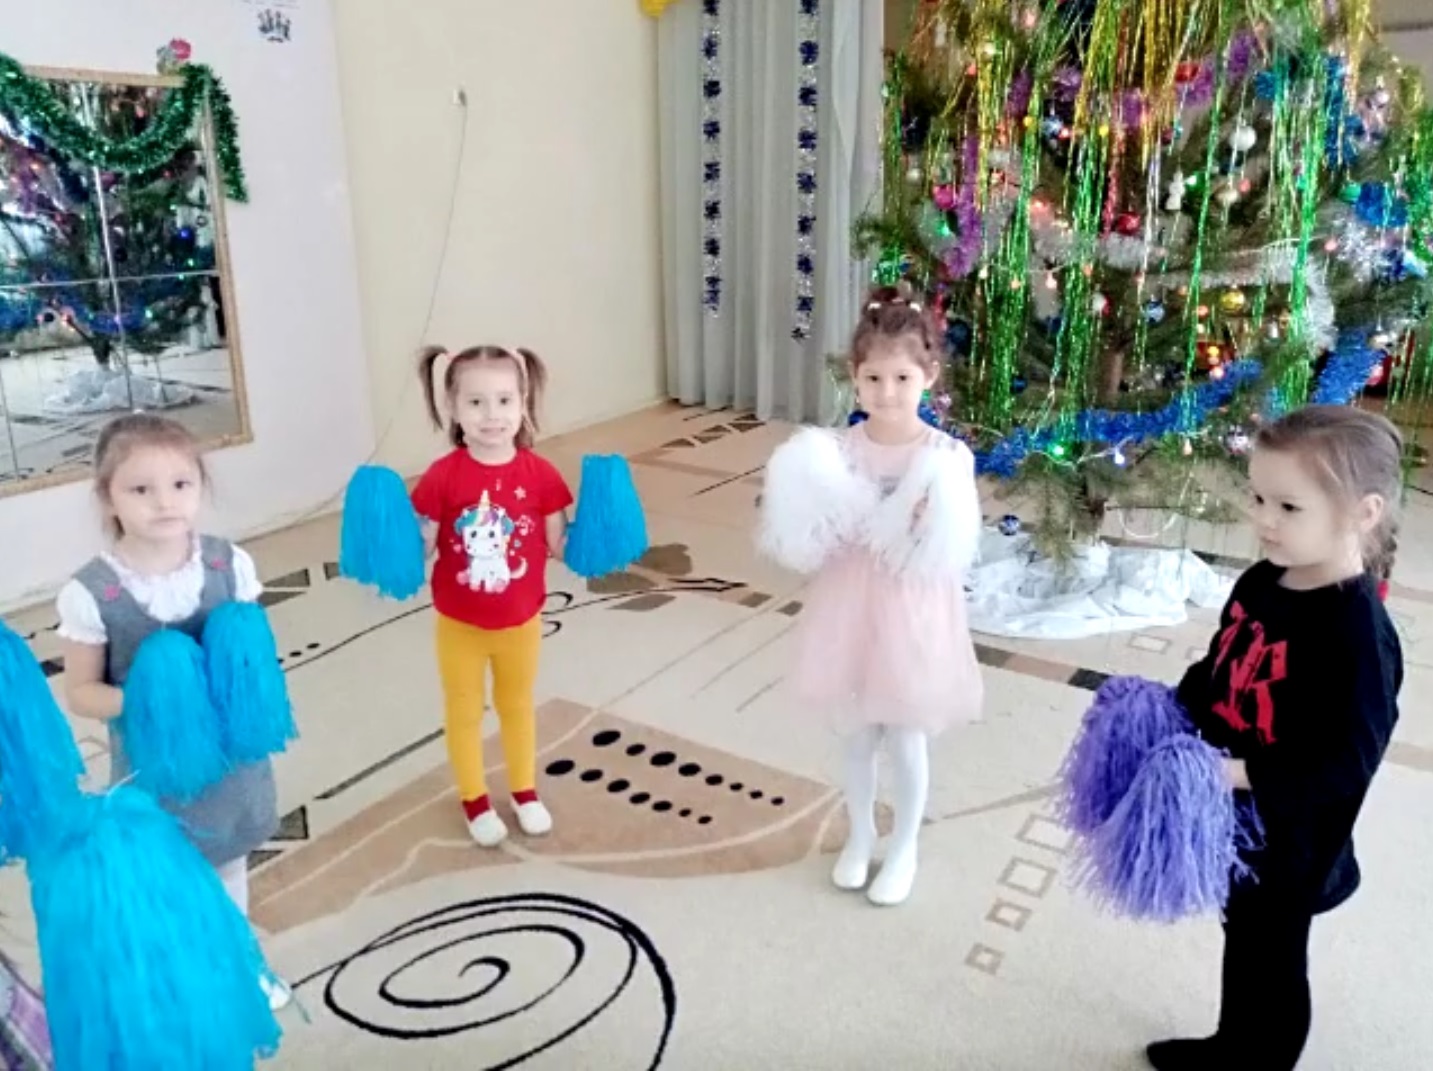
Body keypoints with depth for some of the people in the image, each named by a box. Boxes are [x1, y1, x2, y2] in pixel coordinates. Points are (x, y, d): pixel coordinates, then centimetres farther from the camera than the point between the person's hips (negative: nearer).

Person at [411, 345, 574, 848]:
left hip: (521, 619, 1)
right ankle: (474, 799, 42)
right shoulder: (442, 477, -18)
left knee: (517, 705, 23)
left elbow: (559, 545, -7)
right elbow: (420, 547, -14)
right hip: (459, 624, -1)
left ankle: (525, 791, 46)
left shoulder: (539, 474, -14)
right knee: (464, 711, 19)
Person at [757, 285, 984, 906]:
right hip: (850, 607, 3)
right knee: (856, 734, 19)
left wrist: (930, 525, -30)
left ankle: (903, 849, 36)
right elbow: (815, 542, -2)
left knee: (906, 739, 12)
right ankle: (860, 836, 42)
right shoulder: (835, 451, -6)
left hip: (911, 612, -2)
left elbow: (954, 554, -12)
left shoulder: (949, 456, -13)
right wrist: (794, 511, -21)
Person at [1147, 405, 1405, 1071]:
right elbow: (1216, 671, 9)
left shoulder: (1358, 633, -27)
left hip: (1289, 840, -7)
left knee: (1270, 963, 15)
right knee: (1241, 945, 28)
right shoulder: (1261, 582, -3)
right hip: (1228, 818, 8)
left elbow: (1348, 764, -26)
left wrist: (1246, 776, -31)